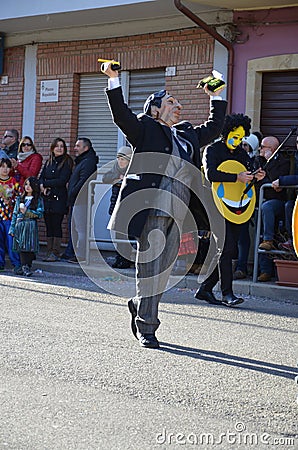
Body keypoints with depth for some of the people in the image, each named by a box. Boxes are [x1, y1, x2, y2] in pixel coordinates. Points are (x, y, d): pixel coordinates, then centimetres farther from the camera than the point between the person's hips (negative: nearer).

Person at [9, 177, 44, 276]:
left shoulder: (38, 200, 7)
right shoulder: (20, 199, 16)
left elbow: (40, 214, -3)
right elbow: (15, 214, 14)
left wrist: (27, 212, -12)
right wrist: (12, 228, 8)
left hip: (31, 226, -3)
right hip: (19, 226, 3)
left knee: (29, 247, -10)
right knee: (21, 247, -4)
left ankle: (27, 267, -8)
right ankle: (25, 267, -2)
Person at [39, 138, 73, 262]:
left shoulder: (66, 162, -3)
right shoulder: (48, 162, 16)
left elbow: (62, 180, -12)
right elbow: (41, 177, 13)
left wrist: (46, 183, -6)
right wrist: (42, 185, -9)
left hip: (59, 198, -6)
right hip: (47, 198, 6)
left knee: (56, 225, -6)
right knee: (48, 226, 6)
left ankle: (55, 253, -2)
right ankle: (49, 252, 10)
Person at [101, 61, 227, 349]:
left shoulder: (187, 135, 26)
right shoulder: (145, 128, 8)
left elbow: (214, 127, 37)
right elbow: (121, 114, -6)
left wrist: (216, 97, 38)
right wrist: (113, 80, -11)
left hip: (178, 211, 6)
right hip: (152, 205, -6)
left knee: (164, 267, 6)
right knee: (150, 265, -6)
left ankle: (139, 304, 29)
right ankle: (146, 326, 1)